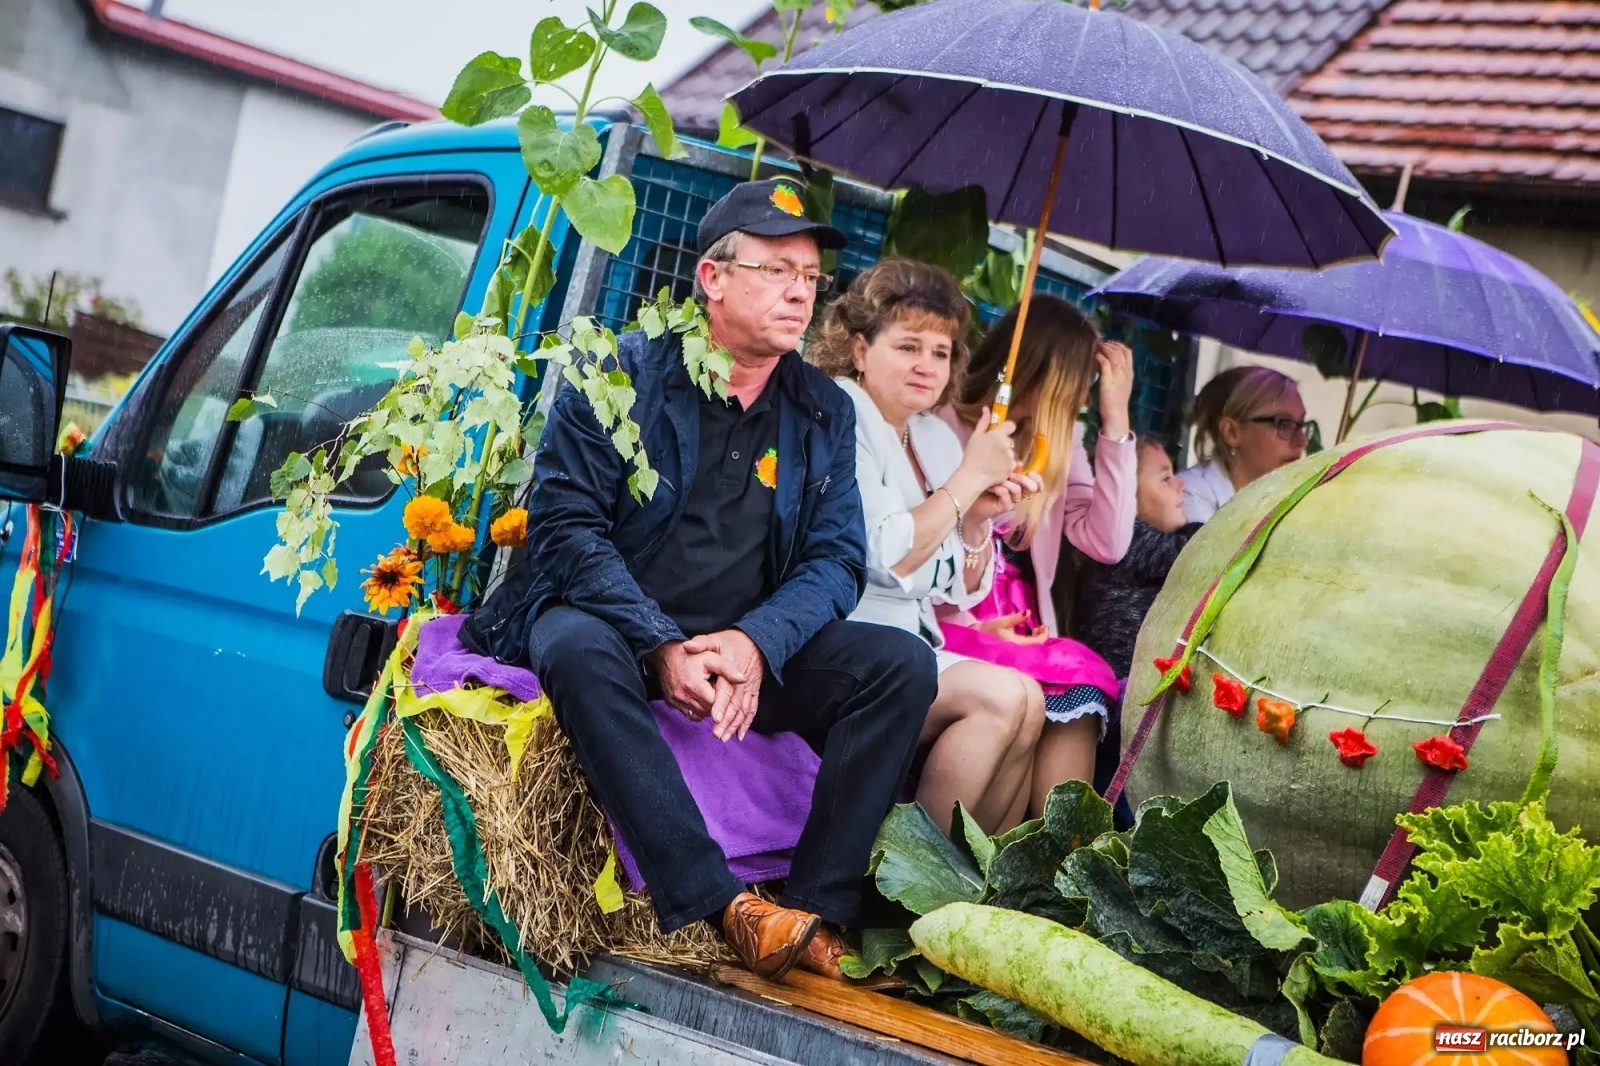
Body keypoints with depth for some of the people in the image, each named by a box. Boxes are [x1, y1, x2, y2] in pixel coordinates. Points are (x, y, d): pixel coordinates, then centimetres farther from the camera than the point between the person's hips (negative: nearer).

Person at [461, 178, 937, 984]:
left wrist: (756, 644, -19)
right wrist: (662, 648, -23)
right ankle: (718, 910, -45)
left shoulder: (824, 413, 9)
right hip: (618, 628, -3)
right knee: (578, 647, -38)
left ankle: (816, 915, -27)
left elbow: (836, 556, 2)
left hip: (751, 655, 4)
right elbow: (566, 524, -11)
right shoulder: (621, 375, -3)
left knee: (902, 662, -19)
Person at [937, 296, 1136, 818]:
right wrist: (971, 628, -19)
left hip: (1020, 635, 5)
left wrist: (1115, 421, -1)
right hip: (945, 630, -5)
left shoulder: (1059, 438, 15)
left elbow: (1105, 543, 0)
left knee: (1083, 681, -27)